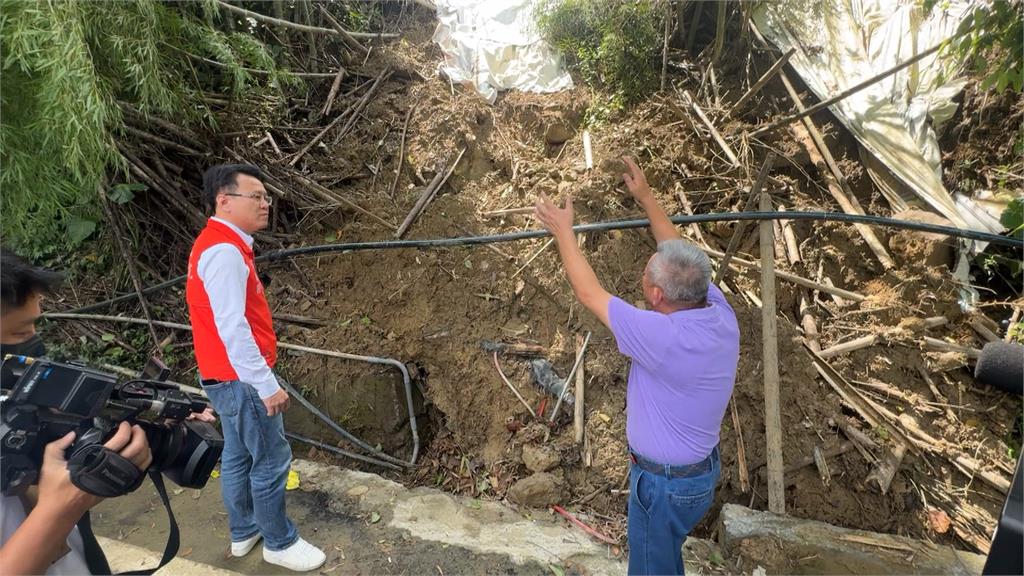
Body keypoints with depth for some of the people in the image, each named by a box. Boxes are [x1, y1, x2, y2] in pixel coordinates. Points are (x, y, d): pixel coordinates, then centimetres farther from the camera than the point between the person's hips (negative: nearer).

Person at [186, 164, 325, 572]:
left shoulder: (221, 245, 11)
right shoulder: (224, 251, -22)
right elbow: (232, 328, -27)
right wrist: (267, 385, -23)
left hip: (230, 376, 10)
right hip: (241, 379, -10)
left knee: (238, 456, 20)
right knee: (271, 461, 3)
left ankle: (243, 532, 36)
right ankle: (279, 543, 19)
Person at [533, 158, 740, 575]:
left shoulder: (665, 336, -36)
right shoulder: (720, 313, -14)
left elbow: (589, 293, -23)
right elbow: (682, 258, 3)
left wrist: (563, 230, -9)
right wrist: (647, 198, 12)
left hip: (666, 482, -8)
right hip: (703, 467, 8)